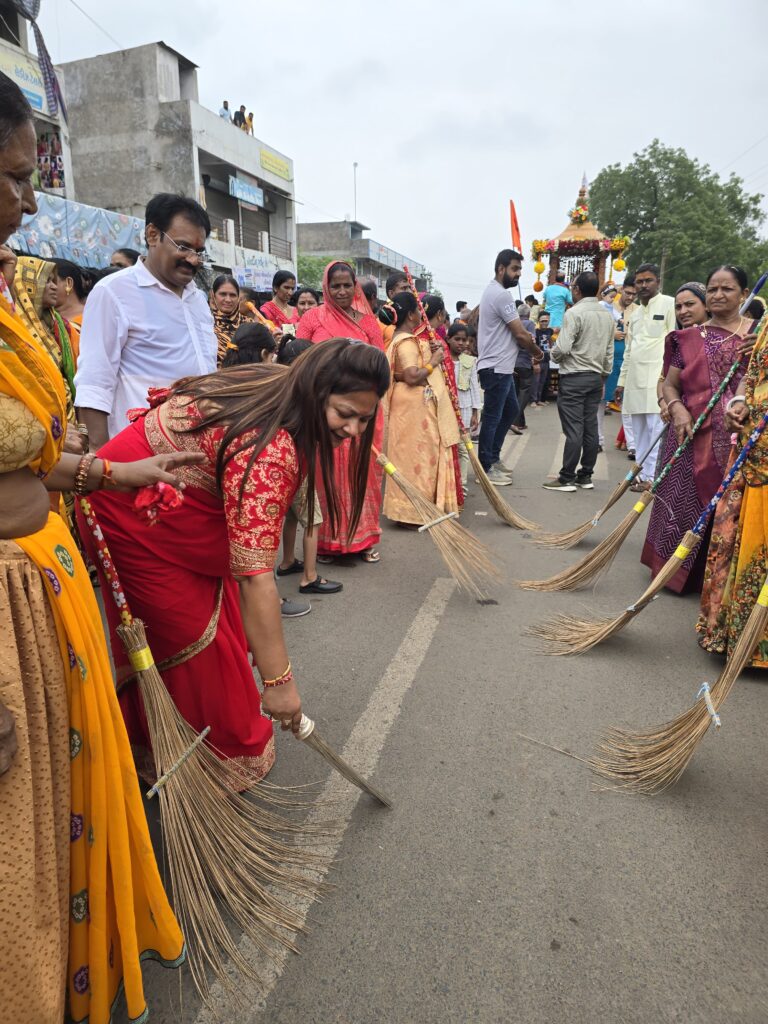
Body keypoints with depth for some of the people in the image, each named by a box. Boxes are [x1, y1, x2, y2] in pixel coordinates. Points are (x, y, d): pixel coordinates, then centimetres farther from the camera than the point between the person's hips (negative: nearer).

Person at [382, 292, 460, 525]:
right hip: (415, 405, -11)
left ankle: (410, 508, 23)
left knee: (420, 455, 15)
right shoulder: (407, 341, -17)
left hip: (419, 404, 11)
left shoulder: (405, 339, 15)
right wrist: (434, 360, -15)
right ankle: (411, 512, 2)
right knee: (417, 456, -5)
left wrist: (429, 352, 9)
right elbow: (412, 377, -27)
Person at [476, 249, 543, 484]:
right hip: (496, 368, -11)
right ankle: (485, 469, 4)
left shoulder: (493, 292, 17)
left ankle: (493, 458, 26)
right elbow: (520, 334, -15)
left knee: (511, 410, 19)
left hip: (501, 367, 11)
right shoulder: (501, 295, -16)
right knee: (492, 418, -4)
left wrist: (527, 340, 2)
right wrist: (537, 351, 2)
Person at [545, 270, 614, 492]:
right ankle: (585, 476, 15)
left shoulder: (574, 313, -12)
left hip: (573, 377, -7)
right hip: (596, 377, 7)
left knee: (573, 430, -6)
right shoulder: (607, 315, 12)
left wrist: (553, 355, 3)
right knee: (590, 428, 8)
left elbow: (563, 348, -18)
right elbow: (609, 351, 15)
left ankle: (567, 478, -2)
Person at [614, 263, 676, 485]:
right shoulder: (636, 313, 21)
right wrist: (622, 381, 20)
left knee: (657, 429, -9)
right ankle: (642, 473, 17)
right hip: (636, 381, 7)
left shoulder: (669, 304, -1)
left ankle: (652, 475, -7)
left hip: (658, 378, -7)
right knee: (639, 431, 10)